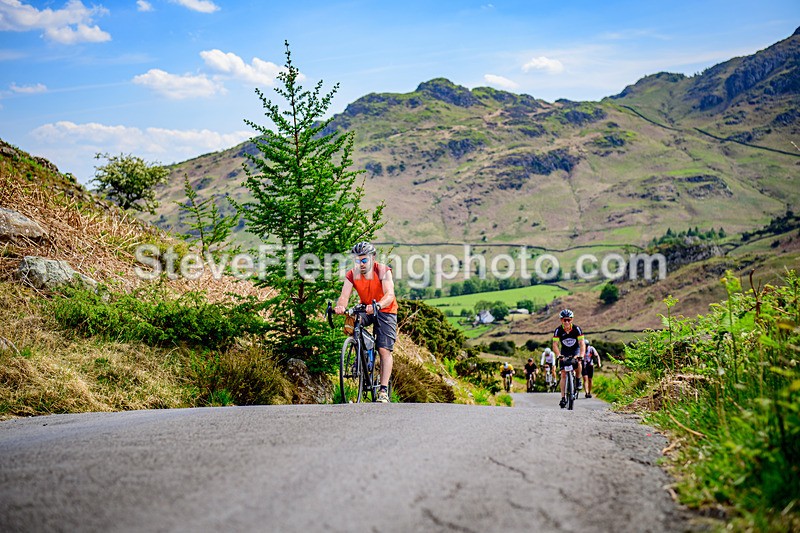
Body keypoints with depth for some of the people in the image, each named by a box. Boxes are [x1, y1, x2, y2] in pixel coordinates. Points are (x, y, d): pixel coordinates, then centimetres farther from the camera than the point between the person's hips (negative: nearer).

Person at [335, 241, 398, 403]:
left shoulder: (383, 271, -22)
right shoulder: (352, 274, -13)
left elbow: (390, 295, -34)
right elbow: (344, 296, -23)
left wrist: (377, 306, -55)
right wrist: (340, 306, -47)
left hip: (385, 311, -3)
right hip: (366, 309, 3)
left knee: (384, 350, -11)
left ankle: (384, 390, -9)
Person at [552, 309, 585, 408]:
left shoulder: (576, 329, -23)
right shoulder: (558, 330, -22)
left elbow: (582, 343, -29)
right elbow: (555, 344, -26)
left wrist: (581, 355, -45)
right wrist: (559, 355, -44)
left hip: (575, 350, -1)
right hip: (564, 352, 1)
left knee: (577, 363, -33)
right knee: (563, 374, -8)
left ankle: (578, 380, -3)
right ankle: (563, 398, -6)